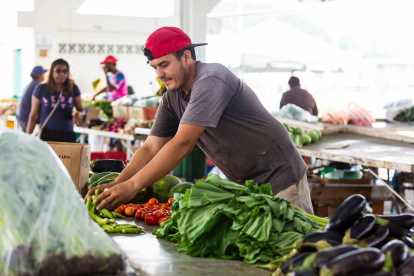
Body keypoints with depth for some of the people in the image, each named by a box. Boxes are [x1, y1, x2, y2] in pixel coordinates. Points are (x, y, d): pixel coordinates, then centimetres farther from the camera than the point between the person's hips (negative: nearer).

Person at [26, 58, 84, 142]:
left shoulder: (73, 89, 7)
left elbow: (81, 109, 12)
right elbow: (33, 115, 7)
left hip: (67, 135, 2)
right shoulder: (41, 89, 4)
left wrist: (77, 114, -13)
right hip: (46, 134, -2)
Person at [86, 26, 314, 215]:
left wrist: (132, 186, -31)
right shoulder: (171, 99, 3)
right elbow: (150, 148, 1)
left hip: (279, 180, -8)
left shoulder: (210, 81, -24)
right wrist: (115, 185, -15)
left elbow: (182, 144, -30)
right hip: (242, 184, 8)